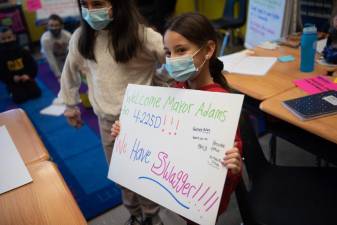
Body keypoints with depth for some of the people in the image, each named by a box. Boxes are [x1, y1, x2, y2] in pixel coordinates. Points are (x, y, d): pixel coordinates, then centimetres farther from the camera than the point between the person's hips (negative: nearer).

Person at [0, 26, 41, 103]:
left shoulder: (22, 51, -2)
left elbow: (33, 64, -1)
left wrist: (29, 75, -17)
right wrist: (12, 78, -21)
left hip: (26, 78, 2)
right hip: (13, 82, -2)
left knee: (36, 93, -11)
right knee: (19, 98, -17)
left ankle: (26, 90, 22)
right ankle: (14, 92, 18)